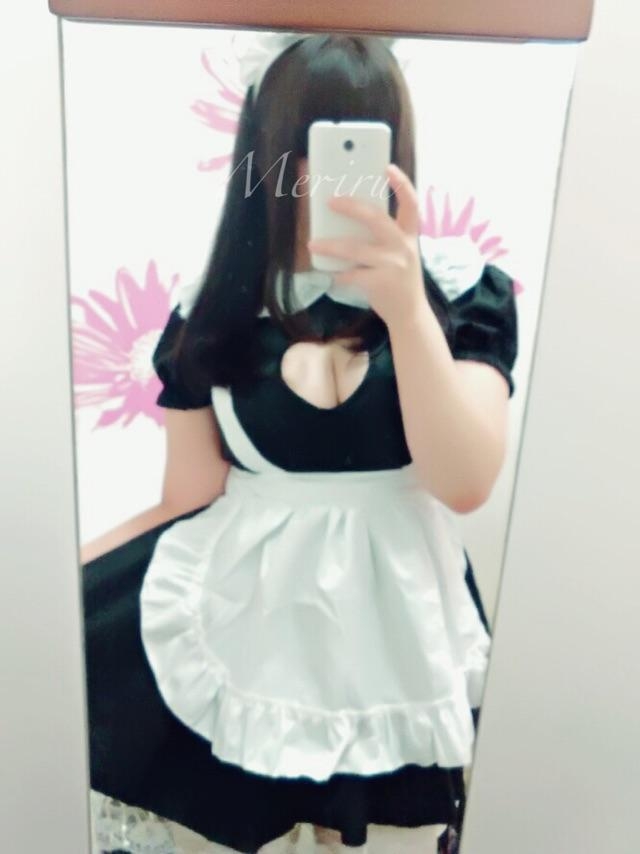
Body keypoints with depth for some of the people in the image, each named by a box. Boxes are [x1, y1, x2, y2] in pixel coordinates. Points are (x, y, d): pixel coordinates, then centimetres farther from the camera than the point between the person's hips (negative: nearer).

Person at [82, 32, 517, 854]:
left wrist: (406, 309, -26)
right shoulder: (213, 313, -2)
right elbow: (188, 505, 0)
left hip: (395, 638, 0)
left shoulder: (463, 294, -5)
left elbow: (465, 485, -17)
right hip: (244, 636, 1)